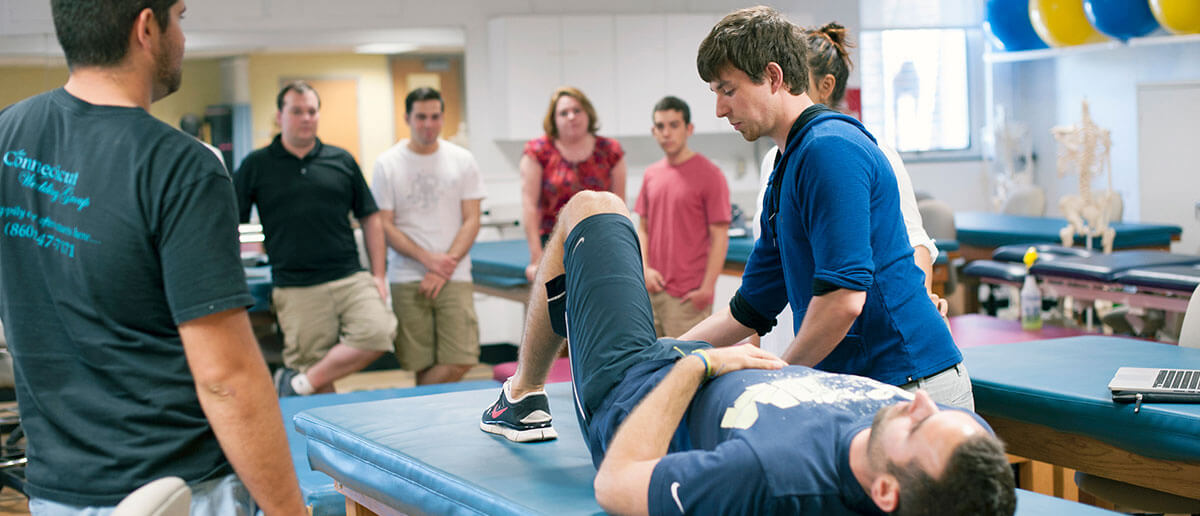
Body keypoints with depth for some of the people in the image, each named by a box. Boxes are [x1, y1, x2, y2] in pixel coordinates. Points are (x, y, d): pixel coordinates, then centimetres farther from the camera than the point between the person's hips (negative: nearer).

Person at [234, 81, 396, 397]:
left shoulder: (342, 161, 11)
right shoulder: (256, 166, 5)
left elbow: (370, 217, 15)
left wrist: (379, 275, 8)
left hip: (350, 279, 2)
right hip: (296, 289, -2)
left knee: (378, 332, -23)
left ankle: (299, 382, -11)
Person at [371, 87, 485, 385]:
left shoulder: (462, 161, 7)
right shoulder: (387, 164, 3)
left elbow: (471, 221, 4)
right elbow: (384, 225, 0)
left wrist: (447, 262, -9)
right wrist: (427, 258, -12)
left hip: (454, 278, 1)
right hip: (407, 279, -1)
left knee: (461, 360, -11)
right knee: (420, 364, -1)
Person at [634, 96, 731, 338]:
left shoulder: (708, 174, -7)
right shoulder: (651, 175, 11)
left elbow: (719, 237, -9)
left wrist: (707, 288, -13)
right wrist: (645, 269, 2)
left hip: (688, 296, -6)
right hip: (652, 289, 6)